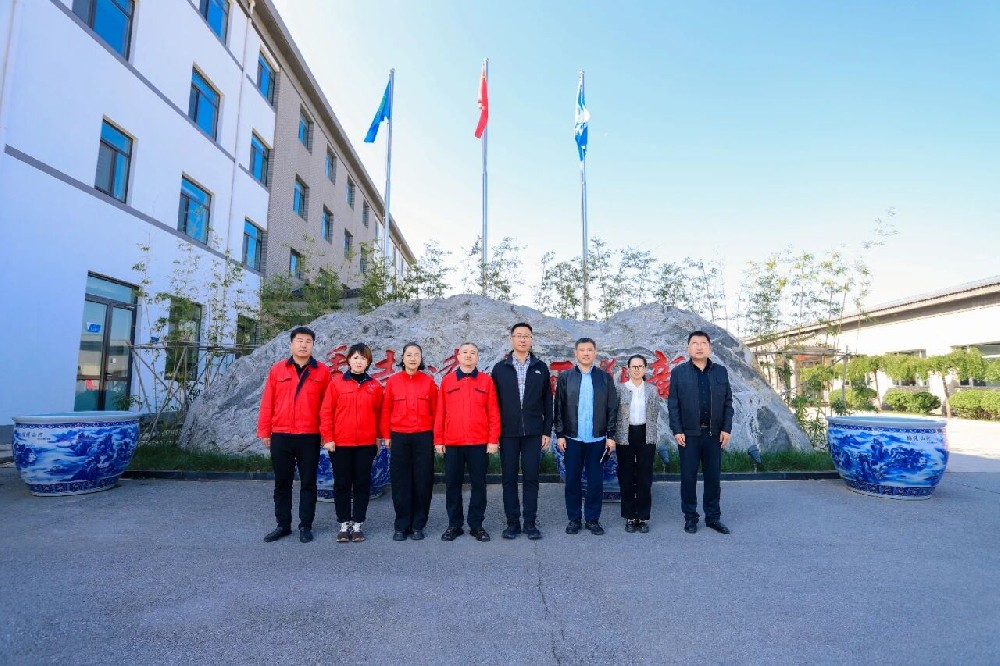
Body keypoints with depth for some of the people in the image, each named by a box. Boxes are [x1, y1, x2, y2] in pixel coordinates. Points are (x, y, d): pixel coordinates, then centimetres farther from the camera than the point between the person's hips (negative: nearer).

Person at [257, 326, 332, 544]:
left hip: (310, 437, -1)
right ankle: (283, 524, 26)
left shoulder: (322, 371, 0)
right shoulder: (277, 369, 4)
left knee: (308, 482, 7)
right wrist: (264, 431, 2)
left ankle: (305, 526, 19)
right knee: (282, 482, 12)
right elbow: (267, 403, 4)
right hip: (280, 436, 2)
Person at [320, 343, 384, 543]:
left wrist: (378, 437, 8)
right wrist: (328, 438, -5)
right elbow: (326, 412, -1)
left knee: (362, 484, 8)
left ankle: (358, 525, 20)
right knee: (342, 484, 8)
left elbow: (379, 414, 8)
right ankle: (344, 524, 22)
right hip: (340, 444, -1)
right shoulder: (336, 383, -1)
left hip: (366, 444, 1)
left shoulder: (375, 386, 3)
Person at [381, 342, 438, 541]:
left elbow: (435, 410, 3)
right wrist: (387, 435, 5)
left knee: (422, 482, 5)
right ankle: (401, 526, 19)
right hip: (399, 437, 0)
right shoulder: (393, 381, 3)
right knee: (401, 482, 6)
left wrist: (436, 436, 1)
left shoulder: (429, 381, 1)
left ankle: (418, 525, 19)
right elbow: (386, 410, 6)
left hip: (423, 437, 0)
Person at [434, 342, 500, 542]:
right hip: (452, 443, 1)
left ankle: (476, 524, 21)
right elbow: (440, 412, 4)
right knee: (452, 484, 9)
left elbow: (493, 412, 1)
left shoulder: (486, 380, 3)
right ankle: (454, 525, 23)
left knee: (478, 484, 7)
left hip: (479, 443, -1)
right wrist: (438, 440, 1)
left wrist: (493, 440, -4)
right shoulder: (447, 380, 5)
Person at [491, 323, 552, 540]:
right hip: (508, 433, 0)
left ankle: (530, 522, 17)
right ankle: (512, 522, 18)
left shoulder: (541, 368, 6)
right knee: (509, 479, 6)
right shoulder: (500, 368, 4)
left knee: (531, 478, 5)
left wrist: (547, 431, 2)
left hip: (533, 433, 0)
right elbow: (494, 402, 4)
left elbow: (547, 402, 7)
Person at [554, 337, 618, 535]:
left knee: (596, 480, 7)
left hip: (597, 439, 0)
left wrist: (611, 435, -1)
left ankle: (593, 519, 22)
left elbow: (612, 409, 3)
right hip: (572, 438, 0)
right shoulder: (565, 377, 3)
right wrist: (560, 434, -3)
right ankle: (573, 519, 21)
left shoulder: (605, 377, 4)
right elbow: (559, 408, 1)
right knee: (572, 480, 7)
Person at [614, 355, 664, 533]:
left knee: (645, 478, 5)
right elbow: (613, 413, 1)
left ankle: (643, 517, 17)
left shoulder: (652, 390, 5)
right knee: (626, 478, 5)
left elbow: (655, 414, 11)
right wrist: (614, 435, -1)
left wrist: (649, 431, 6)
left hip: (646, 437, 1)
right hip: (625, 437, -1)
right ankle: (630, 517, 16)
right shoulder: (620, 389, 0)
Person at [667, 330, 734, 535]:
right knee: (688, 478, 5)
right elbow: (672, 404, -2)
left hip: (714, 434, 2)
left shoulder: (721, 371, 6)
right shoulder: (678, 372, -1)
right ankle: (690, 518, 18)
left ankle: (713, 517, 24)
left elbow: (728, 402, 6)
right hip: (688, 434, -2)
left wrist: (726, 429, -1)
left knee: (713, 477, 10)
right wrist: (677, 431, -8)